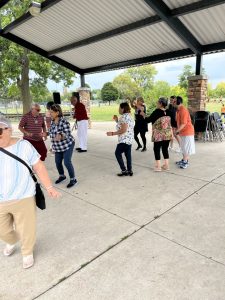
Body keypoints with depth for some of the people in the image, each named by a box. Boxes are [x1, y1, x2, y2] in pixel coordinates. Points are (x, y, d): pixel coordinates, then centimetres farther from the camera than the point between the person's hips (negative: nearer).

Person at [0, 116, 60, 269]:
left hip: (23, 198, -3)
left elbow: (39, 166, -8)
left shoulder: (23, 146, -14)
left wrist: (49, 187, -9)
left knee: (26, 229, 13)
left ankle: (27, 252, 45)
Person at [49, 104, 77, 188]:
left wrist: (60, 136, -45)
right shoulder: (52, 122, 0)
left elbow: (67, 135, -27)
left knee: (67, 162, -12)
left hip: (67, 145, -7)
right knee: (58, 162, 11)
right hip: (58, 147, 7)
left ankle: (73, 179, 6)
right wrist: (53, 145, 12)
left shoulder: (64, 122, -23)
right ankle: (62, 176, 36)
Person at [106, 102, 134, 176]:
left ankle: (124, 170, 1)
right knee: (128, 154, 12)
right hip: (129, 139, 10)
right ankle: (129, 171, 16)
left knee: (118, 153, 1)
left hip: (124, 140, -10)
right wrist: (117, 121, 13)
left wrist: (112, 133, -19)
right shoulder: (128, 116, 16)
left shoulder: (124, 117, -17)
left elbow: (123, 130, -24)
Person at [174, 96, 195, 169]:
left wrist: (177, 131, -25)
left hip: (187, 131, -9)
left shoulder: (183, 110, -21)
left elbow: (184, 123, -25)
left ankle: (185, 162, 4)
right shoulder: (178, 110, 9)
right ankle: (184, 160, 27)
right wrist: (178, 130, 10)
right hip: (182, 131, 10)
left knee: (186, 147, -3)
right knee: (183, 147, 16)